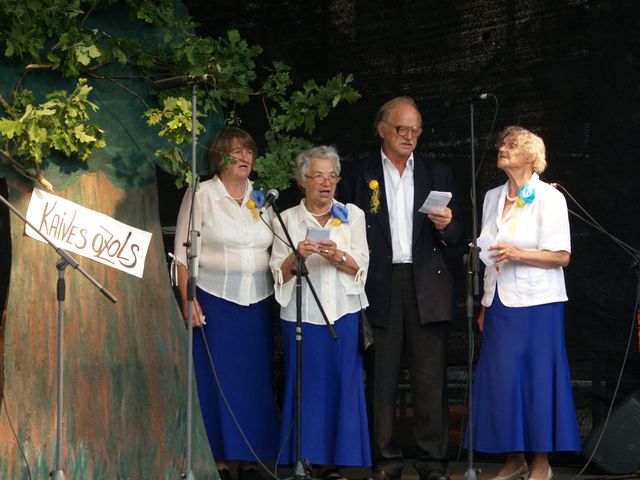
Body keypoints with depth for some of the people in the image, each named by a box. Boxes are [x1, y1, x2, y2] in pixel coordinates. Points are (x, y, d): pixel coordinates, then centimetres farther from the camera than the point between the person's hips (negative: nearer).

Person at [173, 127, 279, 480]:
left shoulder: (261, 197, 10)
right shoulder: (201, 195, -1)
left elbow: (274, 251, 14)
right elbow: (184, 252, -3)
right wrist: (188, 299, -10)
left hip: (258, 304, 4)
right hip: (214, 302, -4)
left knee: (255, 380, 4)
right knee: (216, 380, -2)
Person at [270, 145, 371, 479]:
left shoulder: (353, 216, 10)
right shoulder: (287, 220, 7)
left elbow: (360, 267, 3)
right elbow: (278, 275, 2)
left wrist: (338, 257, -16)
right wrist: (296, 257, -17)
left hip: (343, 316, 1)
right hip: (301, 315, -1)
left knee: (342, 386, -1)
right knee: (306, 387, -2)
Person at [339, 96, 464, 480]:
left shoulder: (438, 174, 14)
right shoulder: (358, 175, 8)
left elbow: (456, 236, 12)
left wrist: (446, 226, -10)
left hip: (426, 286, 1)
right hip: (379, 287, -1)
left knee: (430, 378, 0)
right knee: (381, 378, 3)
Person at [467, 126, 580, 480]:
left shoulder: (549, 198, -5)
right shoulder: (493, 198, 12)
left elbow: (562, 257, -10)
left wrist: (518, 254, -22)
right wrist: (484, 306, 15)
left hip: (536, 304, -5)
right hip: (500, 304, 5)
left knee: (537, 380, -2)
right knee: (501, 382, 4)